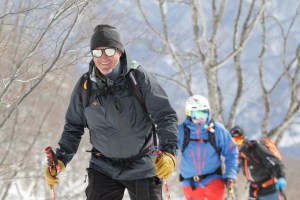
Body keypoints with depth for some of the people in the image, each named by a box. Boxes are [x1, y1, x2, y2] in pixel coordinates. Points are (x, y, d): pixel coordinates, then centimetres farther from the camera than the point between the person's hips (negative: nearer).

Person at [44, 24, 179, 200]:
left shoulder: (139, 78, -12)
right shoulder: (85, 86, -3)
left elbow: (166, 116, -13)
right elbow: (73, 127, 8)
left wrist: (169, 151, -27)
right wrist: (60, 159, -4)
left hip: (142, 167, -1)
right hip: (103, 169, 2)